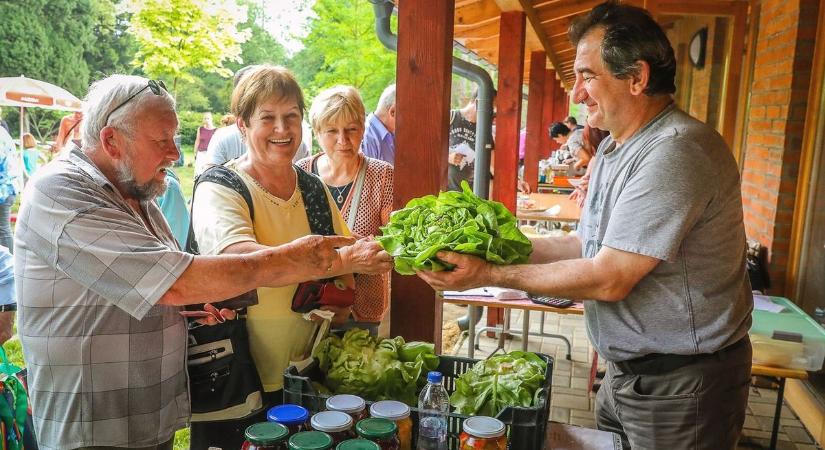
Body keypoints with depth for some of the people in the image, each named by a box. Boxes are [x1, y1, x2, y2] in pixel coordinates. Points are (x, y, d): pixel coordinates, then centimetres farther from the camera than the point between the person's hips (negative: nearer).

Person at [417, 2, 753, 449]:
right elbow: (589, 245, 10)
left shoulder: (676, 153, -25)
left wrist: (491, 274, -21)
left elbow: (609, 279, -26)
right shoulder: (615, 147, 8)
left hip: (680, 385, -8)